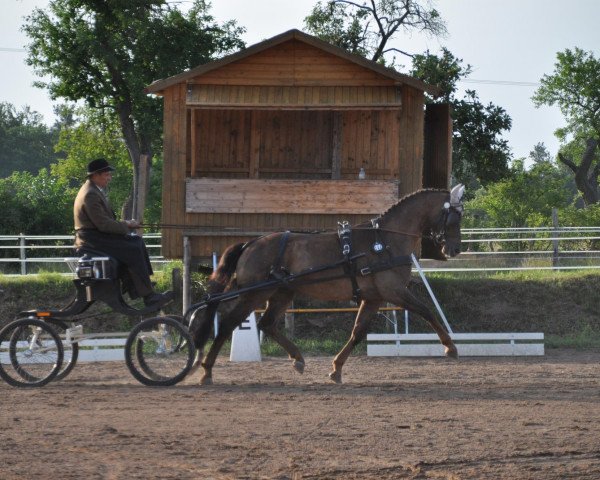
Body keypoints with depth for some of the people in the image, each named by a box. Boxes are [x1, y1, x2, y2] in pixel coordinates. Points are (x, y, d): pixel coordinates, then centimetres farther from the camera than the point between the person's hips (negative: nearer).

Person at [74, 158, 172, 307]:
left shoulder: (95, 191, 14)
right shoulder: (90, 195, -20)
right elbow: (103, 224, -23)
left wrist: (124, 223, 5)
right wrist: (126, 226, -11)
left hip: (98, 235, 11)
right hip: (92, 240, -11)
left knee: (138, 242, 9)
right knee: (133, 250, -18)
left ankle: (132, 287, 5)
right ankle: (149, 296, -17)